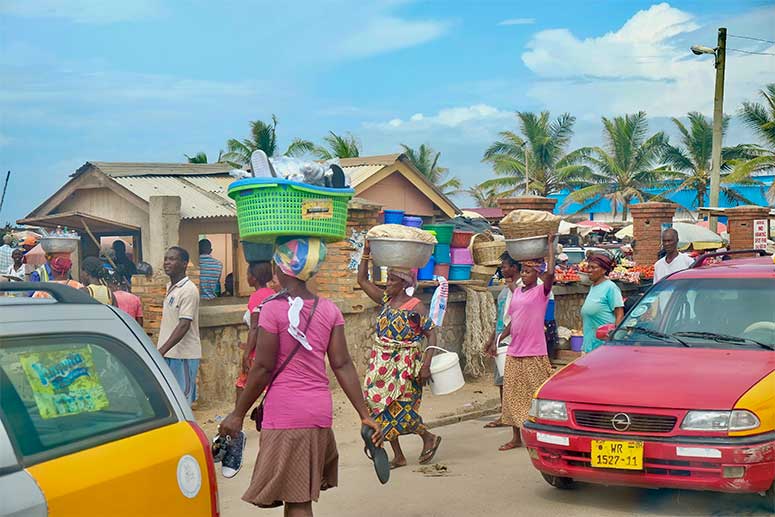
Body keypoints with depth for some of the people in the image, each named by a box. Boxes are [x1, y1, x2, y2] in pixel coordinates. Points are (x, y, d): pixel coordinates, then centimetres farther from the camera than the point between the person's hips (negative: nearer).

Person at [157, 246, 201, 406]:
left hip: (183, 355, -9)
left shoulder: (188, 290, -14)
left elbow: (184, 325, -22)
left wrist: (162, 350, -28)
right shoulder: (170, 288, 14)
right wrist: (162, 351, 17)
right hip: (169, 354, 9)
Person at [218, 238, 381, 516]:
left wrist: (238, 414, -2)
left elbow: (263, 368, -11)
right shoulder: (330, 310, 4)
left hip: (285, 414, -6)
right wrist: (365, 415, 2)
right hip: (320, 410, 6)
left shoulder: (273, 309, -11)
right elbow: (342, 365, 0)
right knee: (300, 495, 20)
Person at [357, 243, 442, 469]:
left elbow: (431, 334, -12)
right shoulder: (385, 300, 6)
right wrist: (366, 252, 1)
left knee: (399, 409, -5)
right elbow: (362, 280, 9)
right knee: (382, 407, 6)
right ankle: (398, 456, 16)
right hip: (382, 363, 7)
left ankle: (429, 438, 21)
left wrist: (426, 364, -19)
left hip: (405, 364, -7)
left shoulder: (415, 307, -11)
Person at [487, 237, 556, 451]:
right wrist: (497, 341, 18)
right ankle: (516, 438, 19)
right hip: (514, 353, 7)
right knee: (512, 395, 9)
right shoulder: (517, 292, 13)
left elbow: (550, 273, -27)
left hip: (534, 353, -7)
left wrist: (550, 245, -20)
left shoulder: (541, 291, -7)